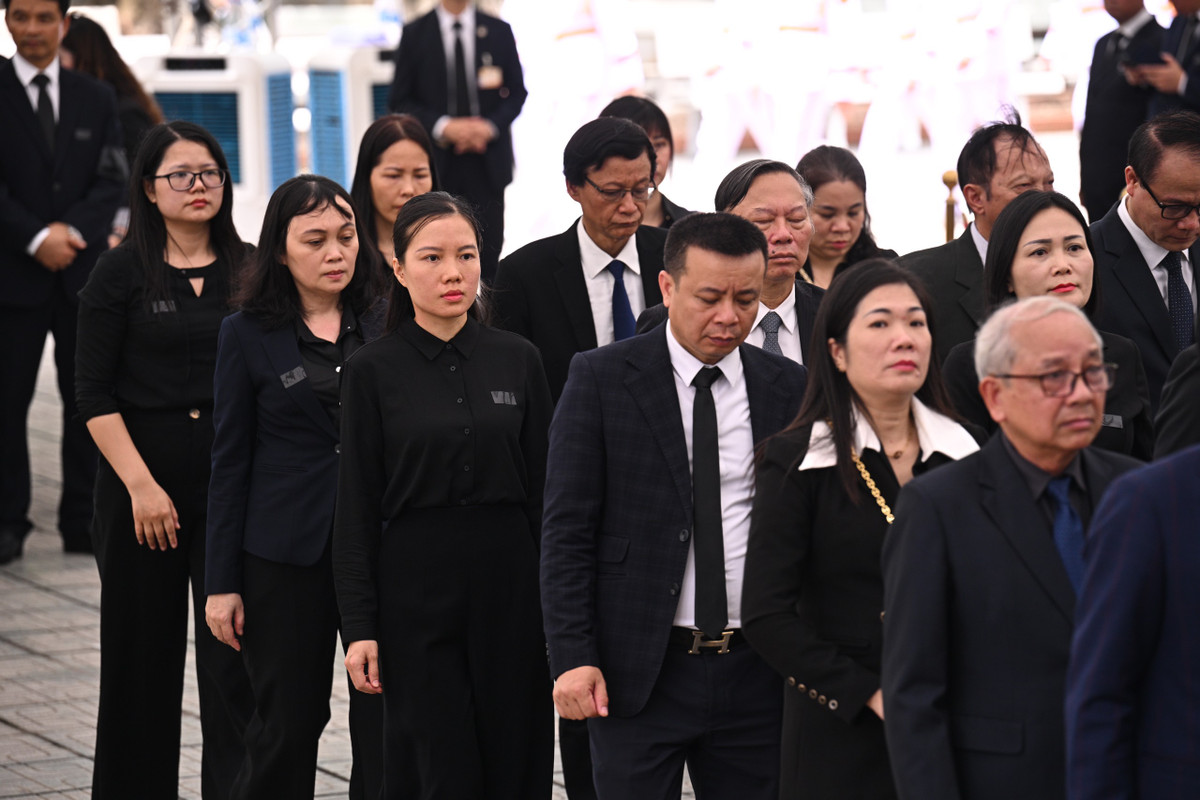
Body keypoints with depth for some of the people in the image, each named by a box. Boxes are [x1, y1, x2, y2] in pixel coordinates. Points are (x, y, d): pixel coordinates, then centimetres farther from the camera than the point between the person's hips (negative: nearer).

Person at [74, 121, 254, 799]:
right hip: (143, 478, -1)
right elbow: (94, 393, -3)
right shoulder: (123, 273, 0)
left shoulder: (250, 270, 6)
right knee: (144, 651, 7)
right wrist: (141, 485, -11)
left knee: (234, 653, -4)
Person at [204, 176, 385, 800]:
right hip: (286, 553, -1)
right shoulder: (248, 334, 1)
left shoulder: (384, 325, 6)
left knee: (386, 723, -1)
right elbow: (230, 462, 2)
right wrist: (222, 582, -2)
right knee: (287, 724, 5)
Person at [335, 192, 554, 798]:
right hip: (416, 585, -2)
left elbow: (543, 491, 8)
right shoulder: (373, 371, -1)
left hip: (510, 586, 2)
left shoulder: (517, 360, 6)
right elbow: (356, 509, -1)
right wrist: (359, 627, -6)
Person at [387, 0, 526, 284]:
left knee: (489, 247, -2)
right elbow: (400, 101, 2)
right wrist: (443, 126, -12)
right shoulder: (414, 34, 4)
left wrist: (490, 126, -9)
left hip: (488, 159, 1)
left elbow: (517, 92, 10)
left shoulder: (499, 31, 8)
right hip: (438, 159, -1)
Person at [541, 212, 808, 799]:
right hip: (638, 673, -2)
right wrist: (572, 657, -11)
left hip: (758, 677, 2)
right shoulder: (601, 377, -1)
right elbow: (567, 527, -3)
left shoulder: (789, 388, 6)